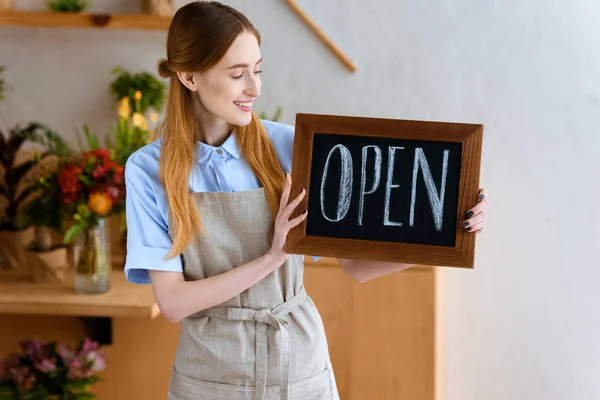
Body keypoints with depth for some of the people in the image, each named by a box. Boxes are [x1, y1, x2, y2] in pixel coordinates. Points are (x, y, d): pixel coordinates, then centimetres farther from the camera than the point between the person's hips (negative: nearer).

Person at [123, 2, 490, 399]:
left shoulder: (289, 147, -7)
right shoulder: (150, 171, -8)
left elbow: (356, 264, -5)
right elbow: (173, 302, -13)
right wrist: (271, 258, -22)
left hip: (299, 366, 1)